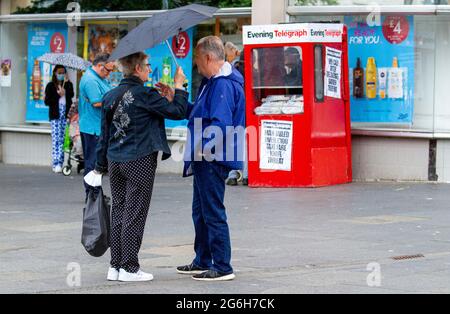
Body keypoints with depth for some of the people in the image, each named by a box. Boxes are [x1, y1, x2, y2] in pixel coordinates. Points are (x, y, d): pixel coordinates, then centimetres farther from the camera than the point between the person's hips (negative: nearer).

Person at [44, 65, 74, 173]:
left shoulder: (68, 84, 11)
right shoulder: (50, 86, 6)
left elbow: (71, 95, -8)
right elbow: (47, 102, 1)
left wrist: (66, 82, -10)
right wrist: (58, 95, -7)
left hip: (66, 115, 2)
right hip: (55, 116, -2)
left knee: (63, 140, 0)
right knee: (56, 139, -10)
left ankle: (59, 163, 3)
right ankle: (56, 163, -14)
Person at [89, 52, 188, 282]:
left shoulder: (110, 96, 9)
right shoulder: (144, 95, -12)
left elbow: (104, 135, 14)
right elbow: (178, 112, -10)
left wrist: (100, 166, 20)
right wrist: (178, 86, 4)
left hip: (114, 160, 6)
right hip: (139, 161, -6)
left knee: (118, 212, 10)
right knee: (134, 214, -2)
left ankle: (115, 266, 11)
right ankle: (129, 268, -1)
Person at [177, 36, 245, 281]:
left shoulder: (223, 85, -19)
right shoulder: (211, 82, 16)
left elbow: (221, 124, -27)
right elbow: (198, 114, 24)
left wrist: (202, 147, -28)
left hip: (213, 159, -11)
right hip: (204, 159, 11)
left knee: (213, 213, -6)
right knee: (200, 211, 19)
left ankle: (222, 267, -1)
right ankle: (203, 261, 30)